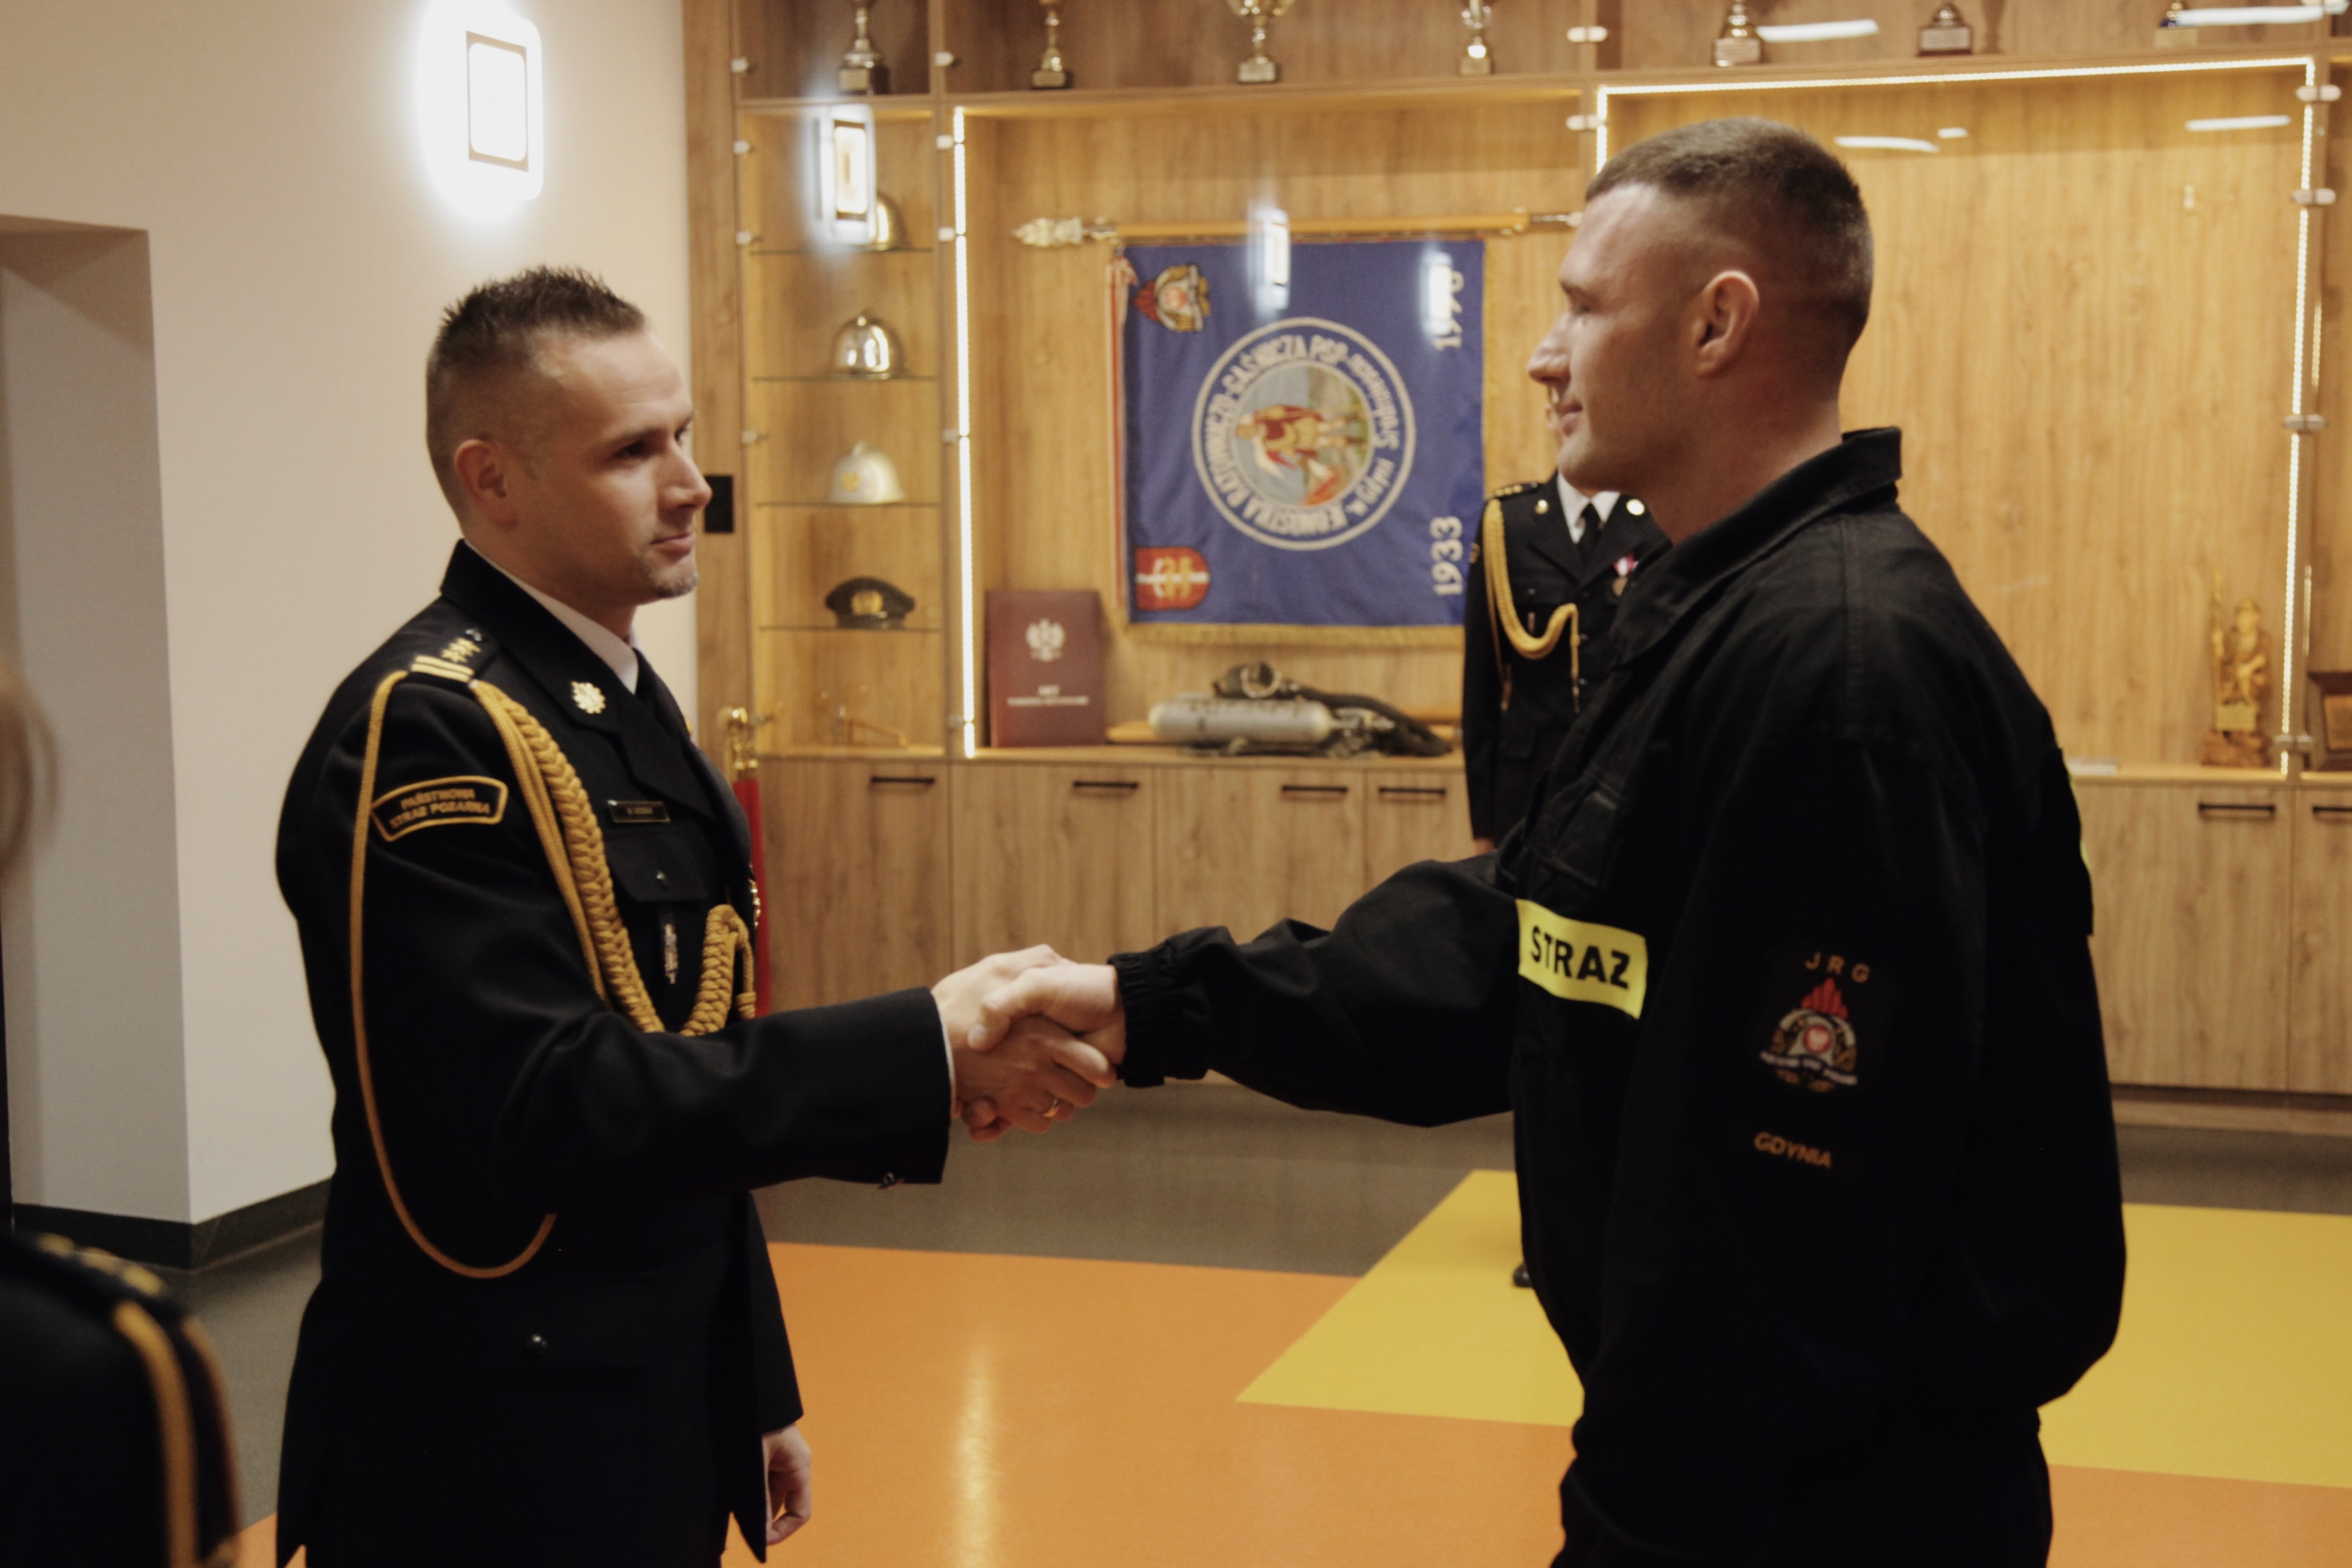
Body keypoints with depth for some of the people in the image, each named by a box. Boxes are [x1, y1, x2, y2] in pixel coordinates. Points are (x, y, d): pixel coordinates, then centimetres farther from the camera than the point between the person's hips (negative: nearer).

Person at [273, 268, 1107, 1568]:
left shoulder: (625, 703, 11)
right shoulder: (424, 731, -18)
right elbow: (540, 1106, -26)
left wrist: (755, 1391, 17)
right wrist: (930, 1048, -27)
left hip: (667, 1411, 8)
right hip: (492, 1461, -8)